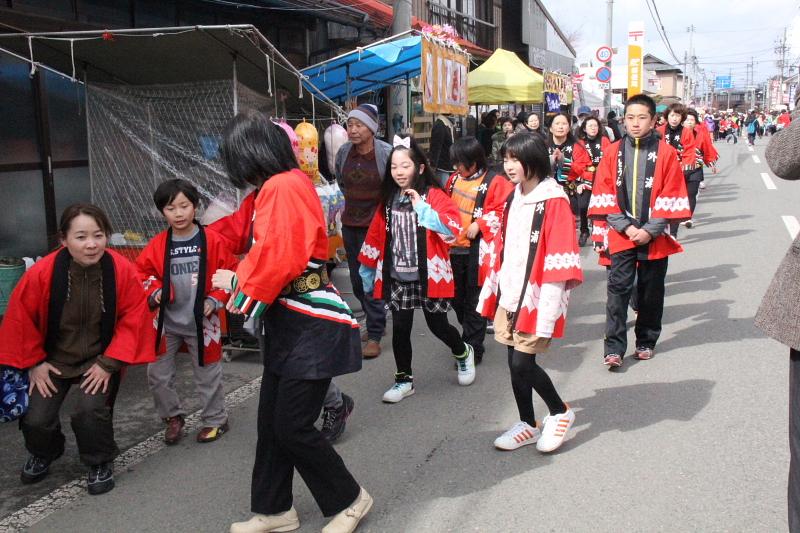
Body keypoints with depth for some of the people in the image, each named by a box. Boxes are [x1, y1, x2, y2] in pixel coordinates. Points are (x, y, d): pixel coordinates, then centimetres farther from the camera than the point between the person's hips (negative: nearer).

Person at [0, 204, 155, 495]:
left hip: (100, 358, -1)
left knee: (89, 410, -22)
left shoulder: (122, 269, -21)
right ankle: (43, 454, 30)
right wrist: (34, 362, -4)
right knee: (36, 419, -9)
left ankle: (100, 463, 10)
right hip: (54, 358, 1)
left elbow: (134, 317, -13)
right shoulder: (43, 272, -22)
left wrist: (109, 363, -14)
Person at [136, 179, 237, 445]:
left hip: (201, 322, -2)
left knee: (208, 375, 10)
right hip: (167, 322, 3)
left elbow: (231, 274, -3)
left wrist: (216, 300, -11)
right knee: (157, 375, 9)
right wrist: (154, 292, -8)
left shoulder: (212, 241, -10)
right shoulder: (157, 245, -5)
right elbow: (143, 272, 9)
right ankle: (173, 416, 31)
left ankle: (216, 420, 30)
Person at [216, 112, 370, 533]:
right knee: (272, 421, 13)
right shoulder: (277, 186, 12)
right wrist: (241, 279, 1)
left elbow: (279, 259, -24)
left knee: (292, 427, -2)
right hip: (287, 322, 10)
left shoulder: (284, 187, -18)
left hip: (311, 326, -10)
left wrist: (240, 283, -7)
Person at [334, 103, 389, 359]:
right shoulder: (343, 152, 0)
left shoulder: (387, 153, -15)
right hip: (350, 223, 6)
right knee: (356, 280, 13)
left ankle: (375, 335, 4)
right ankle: (376, 322, 32)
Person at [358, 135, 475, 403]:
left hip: (428, 276, -4)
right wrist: (368, 271, 15)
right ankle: (404, 380, 21)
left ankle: (463, 353, 38)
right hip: (397, 278, 4)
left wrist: (422, 209, -27)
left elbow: (453, 229, -22)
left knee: (438, 325, 7)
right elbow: (376, 236, 12)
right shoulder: (388, 200, 6)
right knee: (400, 329, 6)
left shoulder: (434, 196, -9)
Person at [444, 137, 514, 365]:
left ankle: (472, 350, 9)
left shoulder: (495, 182, -9)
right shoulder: (455, 179, 11)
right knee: (457, 298, 15)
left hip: (477, 249, -7)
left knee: (474, 301, 0)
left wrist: (479, 225, -20)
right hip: (454, 247, 7)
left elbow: (502, 212, -14)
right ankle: (470, 337, 35)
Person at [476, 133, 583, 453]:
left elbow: (558, 264, -17)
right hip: (509, 297, 7)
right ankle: (528, 425, 26)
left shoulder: (554, 201, -13)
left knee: (523, 363, -6)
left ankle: (560, 412, 18)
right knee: (515, 363, 11)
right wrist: (491, 291, 16)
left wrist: (546, 312, -20)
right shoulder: (513, 198, 11)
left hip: (535, 298, -7)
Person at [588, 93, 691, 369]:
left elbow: (670, 198, -4)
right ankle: (614, 348, -3)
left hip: (654, 236, 0)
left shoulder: (666, 153, -3)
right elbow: (605, 195, 0)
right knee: (618, 288, -6)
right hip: (621, 235, 0)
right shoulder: (613, 152, 2)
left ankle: (646, 342, 26)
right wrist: (626, 227, -9)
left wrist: (649, 230, -12)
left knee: (651, 291, 10)